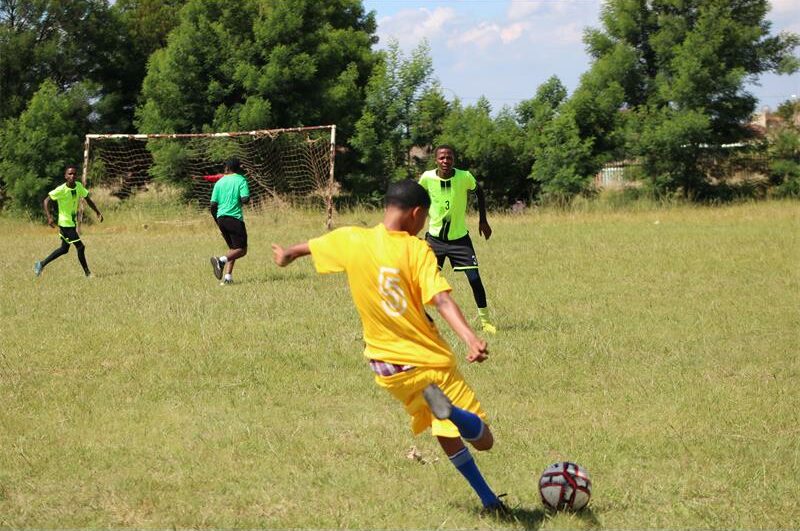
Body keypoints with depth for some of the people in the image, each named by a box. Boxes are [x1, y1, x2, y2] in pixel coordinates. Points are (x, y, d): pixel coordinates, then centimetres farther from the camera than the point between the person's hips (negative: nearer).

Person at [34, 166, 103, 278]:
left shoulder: (79, 186, -1)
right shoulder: (61, 190, -21)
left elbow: (87, 199, 12)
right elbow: (46, 201, -21)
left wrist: (98, 212, 7)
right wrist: (49, 217, -32)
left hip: (72, 223, 8)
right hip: (65, 223, -8)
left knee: (64, 249, 18)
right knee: (80, 246, -9)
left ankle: (41, 264, 26)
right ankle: (87, 273, 3)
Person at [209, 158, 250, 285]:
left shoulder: (219, 182, 10)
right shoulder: (241, 180, -1)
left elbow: (213, 204, 6)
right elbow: (245, 199, -14)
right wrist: (242, 200, 11)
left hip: (221, 218, 5)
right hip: (235, 218, -5)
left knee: (233, 248, 17)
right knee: (241, 249, -2)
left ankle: (227, 277, 4)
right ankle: (221, 260, -28)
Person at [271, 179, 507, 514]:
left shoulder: (351, 240, -1)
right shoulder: (416, 250, -13)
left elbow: (310, 246, 19)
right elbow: (441, 300, -27)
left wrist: (287, 255, 41)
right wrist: (471, 338, -37)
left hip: (387, 366, 5)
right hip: (433, 361, -5)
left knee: (448, 435, 24)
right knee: (483, 440, -4)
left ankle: (489, 500, 21)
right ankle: (447, 407, -33)